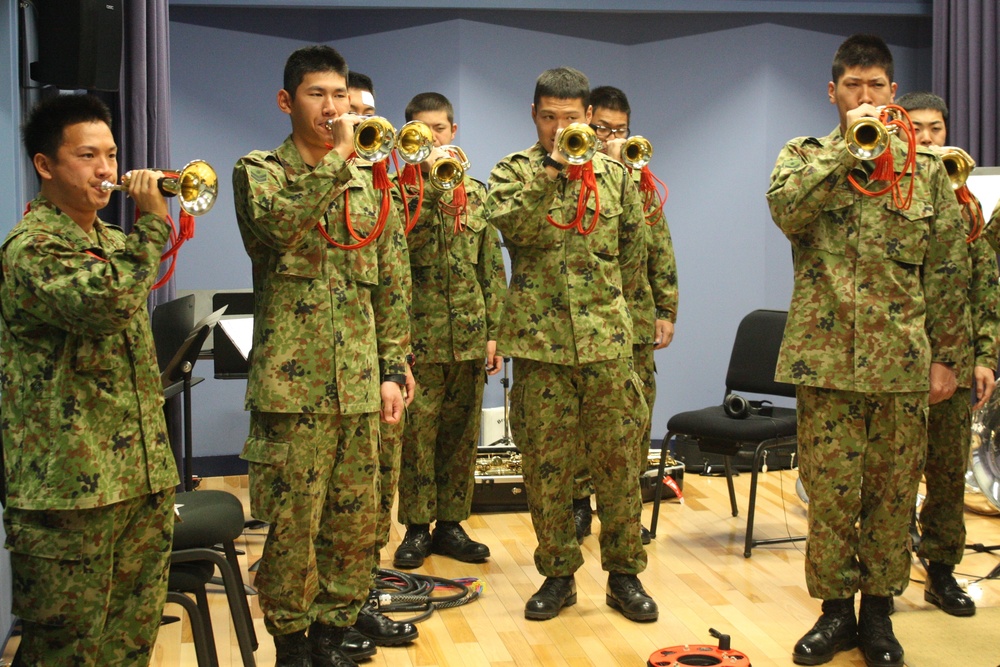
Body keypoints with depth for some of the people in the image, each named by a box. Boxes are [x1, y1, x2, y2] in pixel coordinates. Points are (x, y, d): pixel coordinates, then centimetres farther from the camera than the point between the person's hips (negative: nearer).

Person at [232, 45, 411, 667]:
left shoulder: (369, 182, 14)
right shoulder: (258, 170, 2)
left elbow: (394, 284, 13)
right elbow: (278, 223, -23)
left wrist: (394, 369, 7)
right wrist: (336, 155, -17)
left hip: (359, 382, 4)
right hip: (293, 381, -4)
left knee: (356, 516, 9)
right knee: (293, 521, 0)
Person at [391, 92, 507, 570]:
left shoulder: (475, 191, 12)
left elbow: (492, 266, 12)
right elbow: (401, 242, -19)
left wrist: (493, 331, 6)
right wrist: (432, 181, -19)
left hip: (469, 335, 4)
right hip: (419, 333, -3)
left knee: (461, 433, 8)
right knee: (417, 432, -2)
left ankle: (450, 524, 19)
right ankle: (416, 528, 11)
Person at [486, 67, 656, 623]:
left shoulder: (614, 173, 10)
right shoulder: (515, 170, 5)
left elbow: (635, 249, 17)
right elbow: (509, 223, -16)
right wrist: (553, 168, -21)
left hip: (607, 340, 1)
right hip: (539, 339, -1)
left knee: (618, 459, 4)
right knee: (546, 463, 4)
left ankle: (625, 573, 16)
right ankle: (558, 573, 18)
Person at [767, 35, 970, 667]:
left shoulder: (927, 169, 9)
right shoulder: (805, 156, 7)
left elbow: (949, 270, 7)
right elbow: (787, 209, -16)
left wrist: (947, 355, 3)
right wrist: (848, 147, -15)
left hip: (902, 359, 1)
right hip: (826, 353, -1)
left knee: (892, 490, 7)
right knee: (829, 489, 3)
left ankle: (878, 610, 20)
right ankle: (836, 608, 17)